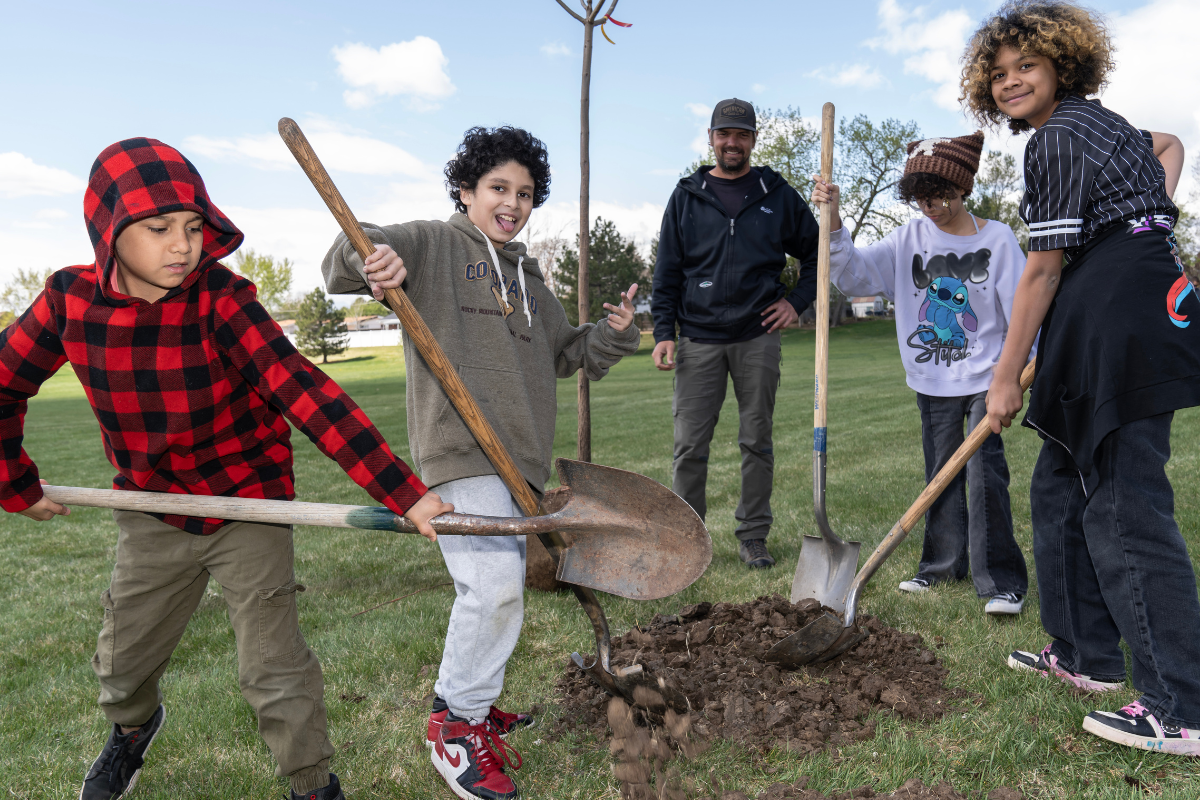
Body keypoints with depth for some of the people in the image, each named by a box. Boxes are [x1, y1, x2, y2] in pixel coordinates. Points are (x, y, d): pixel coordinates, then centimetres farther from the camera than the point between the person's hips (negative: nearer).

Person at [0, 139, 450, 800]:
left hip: (248, 506, -4)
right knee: (122, 659, 22)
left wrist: (402, 492, -39)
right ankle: (133, 726, 58)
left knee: (273, 668, -1)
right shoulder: (72, 299, -13)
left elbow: (306, 394, -32)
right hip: (152, 513, 4)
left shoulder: (222, 299, -23)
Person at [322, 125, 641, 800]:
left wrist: (614, 337, 7)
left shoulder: (528, 275, 23)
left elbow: (564, 354, 26)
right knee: (493, 585, -16)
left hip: (522, 455, 8)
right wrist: (367, 260, -31)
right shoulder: (430, 245, 2)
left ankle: (473, 704, 32)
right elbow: (342, 263, -7)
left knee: (504, 586, 14)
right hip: (459, 449, -8)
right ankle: (457, 721, 3)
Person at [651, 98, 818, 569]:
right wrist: (664, 332, -3)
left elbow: (816, 252, 18)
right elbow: (667, 271, 6)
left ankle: (753, 537, 17)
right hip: (698, 339, 0)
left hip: (757, 336, 0)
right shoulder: (686, 197, 9)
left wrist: (797, 301, 6)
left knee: (757, 441, 6)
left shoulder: (778, 195, 9)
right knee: (689, 445, -1)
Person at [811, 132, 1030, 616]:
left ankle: (1002, 581, 2)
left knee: (986, 475, -8)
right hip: (933, 382, 3)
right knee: (941, 474, 13)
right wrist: (833, 224, -19)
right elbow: (853, 275, -6)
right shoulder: (909, 240, 2)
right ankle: (944, 564, 27)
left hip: (985, 379, -3)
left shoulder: (997, 239, -5)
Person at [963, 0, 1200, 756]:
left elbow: (1042, 272, -12)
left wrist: (1006, 378, -6)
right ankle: (1086, 654, 26)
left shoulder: (1057, 139, -9)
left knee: (1125, 507, -10)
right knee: (1063, 487, 15)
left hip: (1120, 318, -10)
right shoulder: (1097, 119, 22)